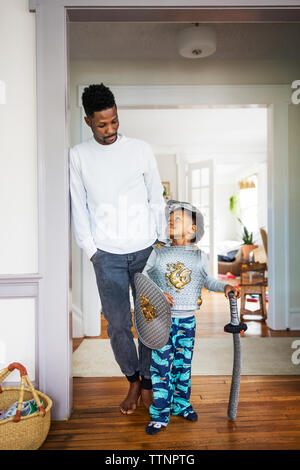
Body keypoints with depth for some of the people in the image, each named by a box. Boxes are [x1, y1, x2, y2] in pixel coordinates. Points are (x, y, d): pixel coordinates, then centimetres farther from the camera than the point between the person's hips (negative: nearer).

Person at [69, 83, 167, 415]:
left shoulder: (140, 149, 2)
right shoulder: (78, 156, 2)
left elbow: (156, 199, 5)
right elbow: (78, 208, 3)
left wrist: (164, 241, 4)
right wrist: (90, 250, -1)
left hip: (145, 250, 0)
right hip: (107, 255, 0)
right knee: (117, 324, 7)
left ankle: (147, 381, 31)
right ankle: (132, 379, 32)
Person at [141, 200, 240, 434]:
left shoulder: (200, 256, 2)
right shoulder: (158, 252, -2)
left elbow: (208, 281, 14)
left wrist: (225, 286, -2)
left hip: (187, 320, 2)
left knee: (183, 365, 14)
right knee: (161, 365, 3)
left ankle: (181, 404, 36)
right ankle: (160, 414, 19)